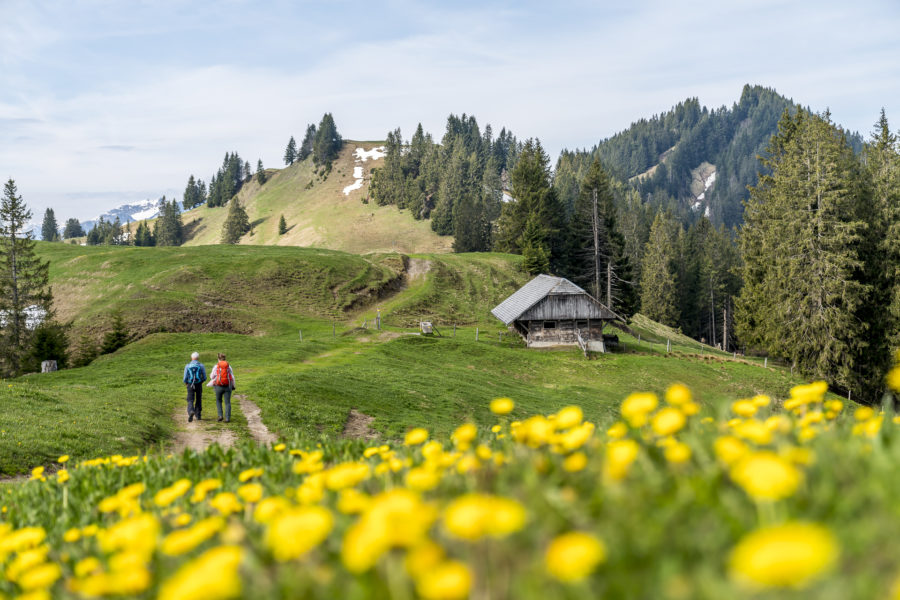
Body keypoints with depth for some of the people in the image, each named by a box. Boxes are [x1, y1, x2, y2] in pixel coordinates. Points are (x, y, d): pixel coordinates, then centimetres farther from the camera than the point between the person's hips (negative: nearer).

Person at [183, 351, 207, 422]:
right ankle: (198, 415, 22)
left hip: (190, 385, -1)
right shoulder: (201, 366, -2)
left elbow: (185, 378, -4)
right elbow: (204, 377, -1)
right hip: (199, 385, 1)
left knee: (190, 401, -1)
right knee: (198, 400, 18)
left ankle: (191, 411, -29)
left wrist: (185, 382, 19)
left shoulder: (187, 366, -2)